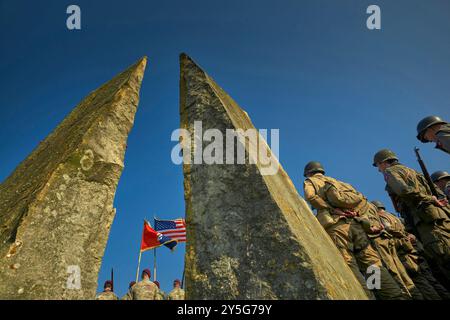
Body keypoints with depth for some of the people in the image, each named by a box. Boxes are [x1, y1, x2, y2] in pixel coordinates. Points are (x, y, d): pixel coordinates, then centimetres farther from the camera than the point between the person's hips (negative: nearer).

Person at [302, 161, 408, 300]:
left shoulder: (310, 181, 21)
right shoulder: (336, 181, 36)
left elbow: (310, 196, -4)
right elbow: (362, 199, 27)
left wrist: (332, 210, -2)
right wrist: (356, 213, 16)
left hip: (336, 223, -5)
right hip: (355, 222, 5)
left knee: (348, 266, -13)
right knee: (373, 264, -1)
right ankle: (398, 296, -13)